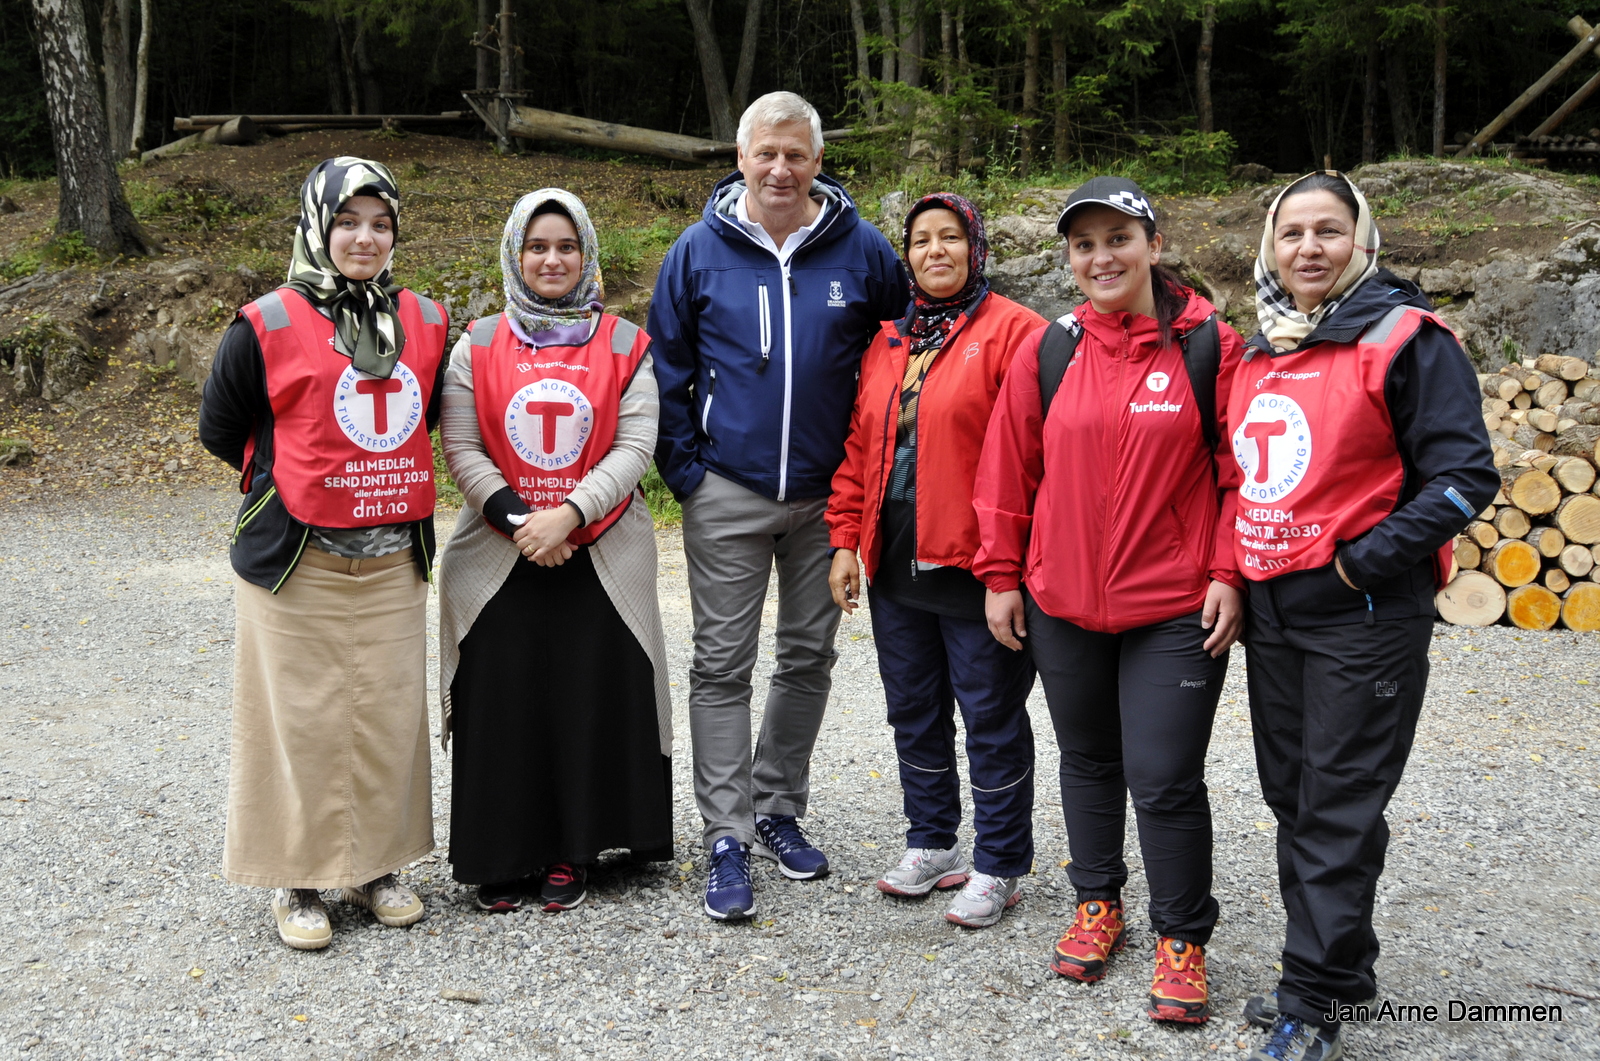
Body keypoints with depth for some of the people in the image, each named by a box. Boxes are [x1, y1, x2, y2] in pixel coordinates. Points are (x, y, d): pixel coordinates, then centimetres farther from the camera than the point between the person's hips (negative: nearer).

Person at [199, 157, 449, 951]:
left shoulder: (425, 323, 6)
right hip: (295, 562, -4)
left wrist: (384, 484, 10)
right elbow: (220, 431, 2)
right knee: (301, 719, 3)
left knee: (388, 714, 9)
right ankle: (298, 879, 17)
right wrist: (299, 480, 4)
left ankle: (374, 865, 25)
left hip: (392, 561, 4)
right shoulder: (268, 327, -7)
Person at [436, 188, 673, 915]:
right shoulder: (478, 346, 6)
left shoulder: (625, 346, 4)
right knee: (502, 706, 2)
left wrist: (567, 513, -17)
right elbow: (461, 449, 0)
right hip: (499, 556, 1)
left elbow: (634, 448, -5)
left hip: (600, 557, 0)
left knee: (590, 703, 2)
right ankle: (502, 856, 16)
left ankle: (570, 853, 17)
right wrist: (516, 519, -14)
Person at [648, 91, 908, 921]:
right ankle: (727, 839, 7)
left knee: (809, 658, 11)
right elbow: (667, 367, 6)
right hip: (727, 493, -1)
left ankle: (778, 809, 28)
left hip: (825, 494, 2)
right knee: (722, 665, -1)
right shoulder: (701, 250, -1)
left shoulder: (861, 249, 0)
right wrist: (684, 467, -1)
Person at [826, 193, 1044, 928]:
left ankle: (998, 868, 18)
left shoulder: (1014, 331, -7)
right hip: (895, 565, 7)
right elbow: (860, 448, 14)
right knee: (913, 710, 16)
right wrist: (846, 539, 8)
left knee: (991, 715, 4)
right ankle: (931, 845, 32)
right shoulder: (886, 343, 14)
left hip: (974, 565, -7)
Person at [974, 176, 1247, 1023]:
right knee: (1088, 761, 17)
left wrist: (1229, 574, -9)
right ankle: (1098, 906, 36)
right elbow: (1008, 470, 6)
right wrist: (1002, 577, 5)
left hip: (1176, 609, -3)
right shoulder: (1048, 351, 3)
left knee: (1165, 779, -1)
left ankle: (1181, 940, 18)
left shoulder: (1208, 345, -5)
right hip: (1062, 603, 4)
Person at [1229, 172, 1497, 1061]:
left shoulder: (1404, 338, -9)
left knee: (1338, 814, -1)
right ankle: (1341, 970, 30)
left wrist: (1367, 562, -18)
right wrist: (1237, 570, 11)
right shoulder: (1259, 356, 12)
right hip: (1271, 614, 8)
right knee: (1293, 799, 14)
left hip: (1364, 616, -7)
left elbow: (1465, 474, -14)